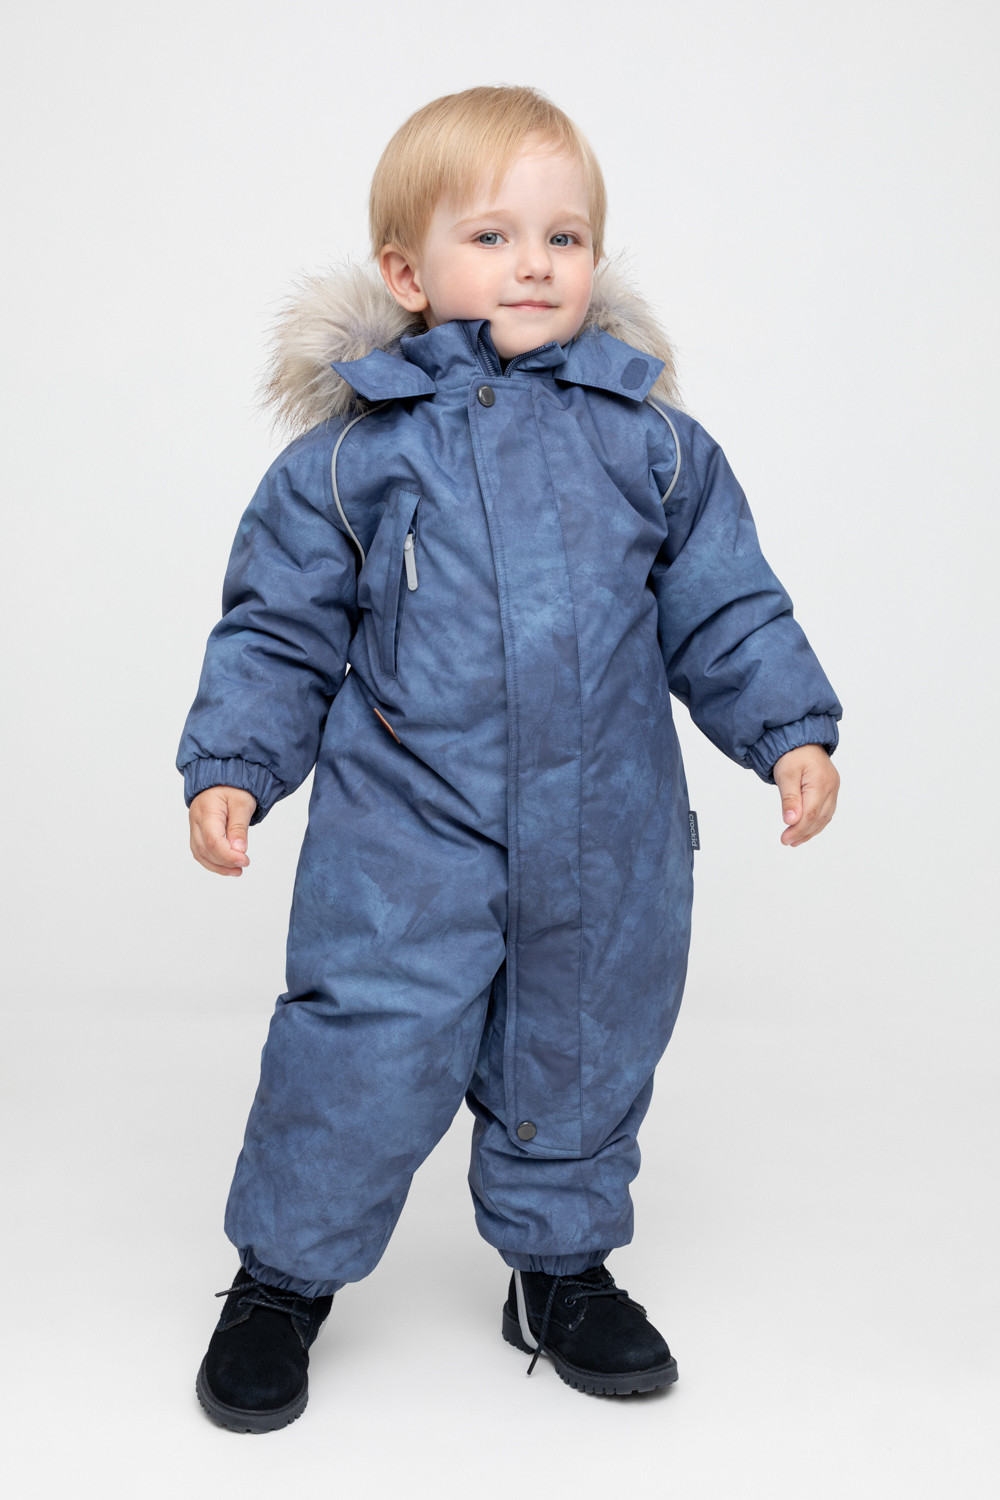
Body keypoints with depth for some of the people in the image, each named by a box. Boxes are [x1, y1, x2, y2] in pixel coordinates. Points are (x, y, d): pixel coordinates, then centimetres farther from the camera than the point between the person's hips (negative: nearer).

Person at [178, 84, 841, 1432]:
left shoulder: (652, 445, 5)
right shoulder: (351, 452, -1)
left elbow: (725, 608, 10)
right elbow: (278, 626, 4)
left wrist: (790, 729, 1)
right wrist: (230, 765, -4)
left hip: (604, 840, 3)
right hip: (403, 830, -2)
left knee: (584, 1056, 15)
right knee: (363, 1053, -5)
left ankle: (560, 1265, 38)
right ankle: (285, 1274, 20)